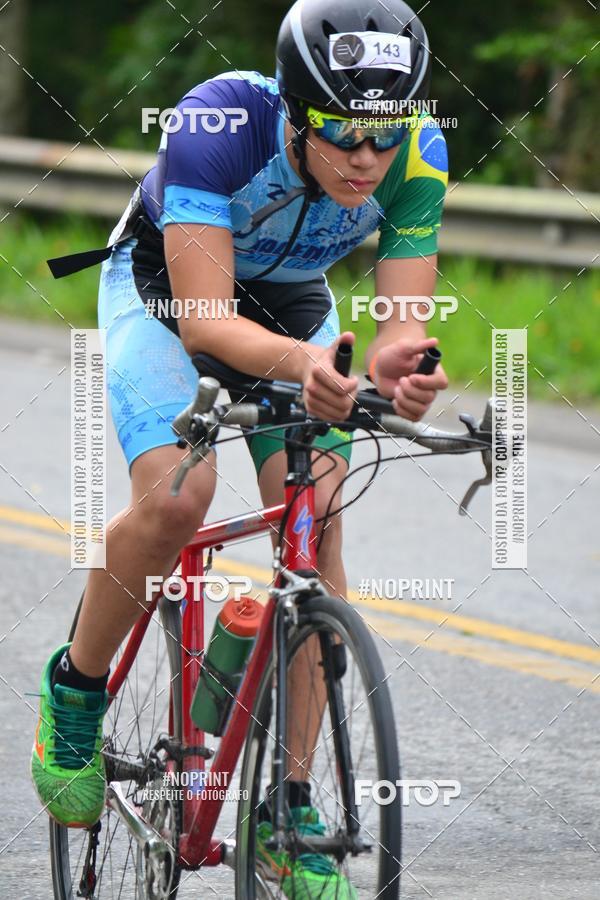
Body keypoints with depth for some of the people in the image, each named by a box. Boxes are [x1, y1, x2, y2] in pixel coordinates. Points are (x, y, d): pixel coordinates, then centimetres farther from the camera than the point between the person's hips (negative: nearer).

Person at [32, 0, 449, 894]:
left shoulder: (416, 153, -27)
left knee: (316, 535, -12)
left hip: (293, 305, 3)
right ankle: (78, 686, -1)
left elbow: (404, 319, -25)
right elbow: (204, 319, -42)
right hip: (164, 290, -3)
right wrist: (302, 361, -62)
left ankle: (288, 806, -2)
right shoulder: (219, 124, -39)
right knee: (177, 497, -28)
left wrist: (398, 362, -49)